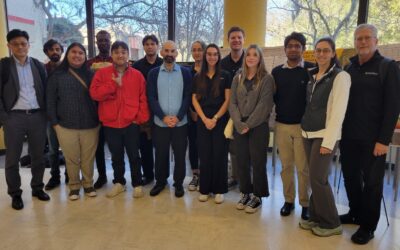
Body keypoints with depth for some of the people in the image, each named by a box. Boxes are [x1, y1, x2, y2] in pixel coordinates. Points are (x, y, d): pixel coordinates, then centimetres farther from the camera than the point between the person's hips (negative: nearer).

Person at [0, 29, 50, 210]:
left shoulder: (38, 65, 8)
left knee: (38, 156, 10)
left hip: (37, 116, 2)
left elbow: (45, 91, 10)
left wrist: (45, 113, 2)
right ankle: (15, 194, 20)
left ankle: (37, 188, 26)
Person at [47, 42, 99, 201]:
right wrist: (54, 122, -2)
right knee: (71, 159, 9)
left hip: (90, 125, 1)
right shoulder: (57, 76, 4)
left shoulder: (91, 75, 7)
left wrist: (99, 119, 3)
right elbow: (50, 101, 3)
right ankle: (74, 186, 26)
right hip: (66, 126, 0)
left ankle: (88, 184, 26)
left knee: (88, 158, 7)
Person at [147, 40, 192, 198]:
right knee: (161, 154, 10)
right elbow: (151, 98, -2)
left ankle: (179, 183, 25)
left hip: (181, 123, 0)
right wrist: (163, 117, -12)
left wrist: (178, 117, -13)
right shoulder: (153, 73, 4)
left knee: (180, 154, 7)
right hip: (160, 123, 1)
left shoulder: (185, 72, 2)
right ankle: (160, 181, 29)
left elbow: (188, 97, -2)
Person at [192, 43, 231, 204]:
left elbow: (227, 100, -2)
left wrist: (215, 118, -11)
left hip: (220, 120, -2)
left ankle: (219, 190, 13)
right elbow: (194, 100, 5)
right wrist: (205, 119, -8)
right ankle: (205, 189, 16)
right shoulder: (198, 77, 9)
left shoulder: (225, 76, 3)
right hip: (203, 121, 2)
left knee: (219, 155, 2)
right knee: (204, 155, 5)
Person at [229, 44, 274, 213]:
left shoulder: (266, 78, -2)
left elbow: (264, 104, -10)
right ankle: (245, 193, 24)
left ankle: (257, 196, 18)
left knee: (258, 162, 3)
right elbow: (232, 103, 4)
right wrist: (239, 124, -9)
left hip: (258, 126, -4)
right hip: (239, 127, 4)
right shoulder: (238, 78, 10)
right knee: (242, 161, 8)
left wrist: (249, 124, -13)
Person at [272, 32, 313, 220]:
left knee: (303, 167, 2)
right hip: (282, 126, 3)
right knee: (286, 166, 10)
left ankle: (305, 203, 17)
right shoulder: (277, 71, 7)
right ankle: (288, 200, 24)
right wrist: (280, 111, 1)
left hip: (303, 126, -3)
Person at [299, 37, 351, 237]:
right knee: (316, 178, 11)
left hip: (325, 135, -6)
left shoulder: (340, 76, -8)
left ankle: (331, 223, 13)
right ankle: (316, 217, 24)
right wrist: (305, 129, 8)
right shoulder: (312, 76, 12)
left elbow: (338, 112, -14)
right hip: (308, 134, 6)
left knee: (318, 179, -4)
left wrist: (329, 141, -18)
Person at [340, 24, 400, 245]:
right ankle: (355, 213, 32)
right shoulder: (349, 68, 11)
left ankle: (368, 226, 18)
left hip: (373, 139, -4)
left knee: (372, 182, 5)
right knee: (350, 177, 13)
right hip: (349, 136, 5)